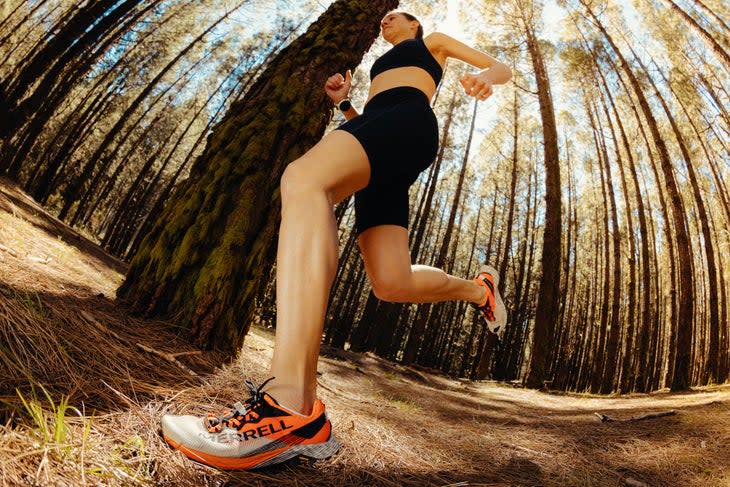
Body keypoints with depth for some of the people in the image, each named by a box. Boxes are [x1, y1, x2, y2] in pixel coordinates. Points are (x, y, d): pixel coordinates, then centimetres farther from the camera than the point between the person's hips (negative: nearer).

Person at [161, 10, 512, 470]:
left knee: (304, 178, -37)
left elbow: (503, 67, 22)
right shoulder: (384, 64, 46)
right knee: (392, 284, -12)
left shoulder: (433, 41, 31)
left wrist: (485, 75, -3)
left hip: (409, 119, -7)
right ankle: (479, 288, 18)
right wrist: (343, 103, 22)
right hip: (379, 142, 7)